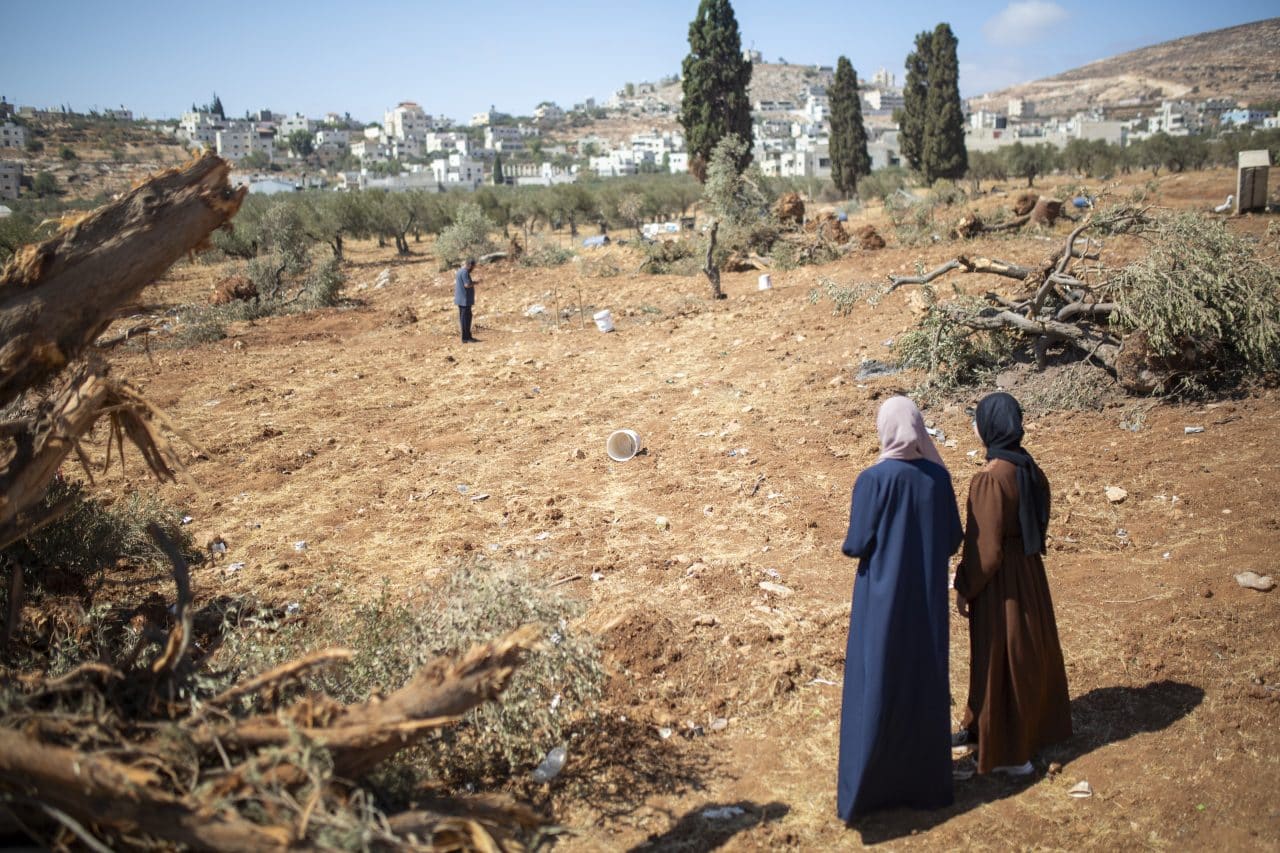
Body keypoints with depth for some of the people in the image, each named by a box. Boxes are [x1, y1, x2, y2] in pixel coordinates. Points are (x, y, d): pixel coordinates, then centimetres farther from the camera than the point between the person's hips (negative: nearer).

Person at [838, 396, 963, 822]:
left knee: (875, 688, 5)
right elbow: (952, 540, 4)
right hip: (927, 599, 4)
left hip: (883, 599, -4)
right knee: (925, 685, 16)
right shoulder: (938, 477, -4)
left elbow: (856, 546, -14)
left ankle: (865, 789, 12)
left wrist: (850, 544, 8)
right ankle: (926, 781, 28)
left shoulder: (873, 480, -17)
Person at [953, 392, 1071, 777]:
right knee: (1027, 651, 20)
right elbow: (1038, 520, 9)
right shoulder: (1028, 467, -1)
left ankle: (1005, 751, 20)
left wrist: (964, 589, -10)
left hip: (999, 579, -8)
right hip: (1028, 570, 9)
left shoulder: (989, 479, -25)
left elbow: (984, 547, -22)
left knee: (999, 658, 6)